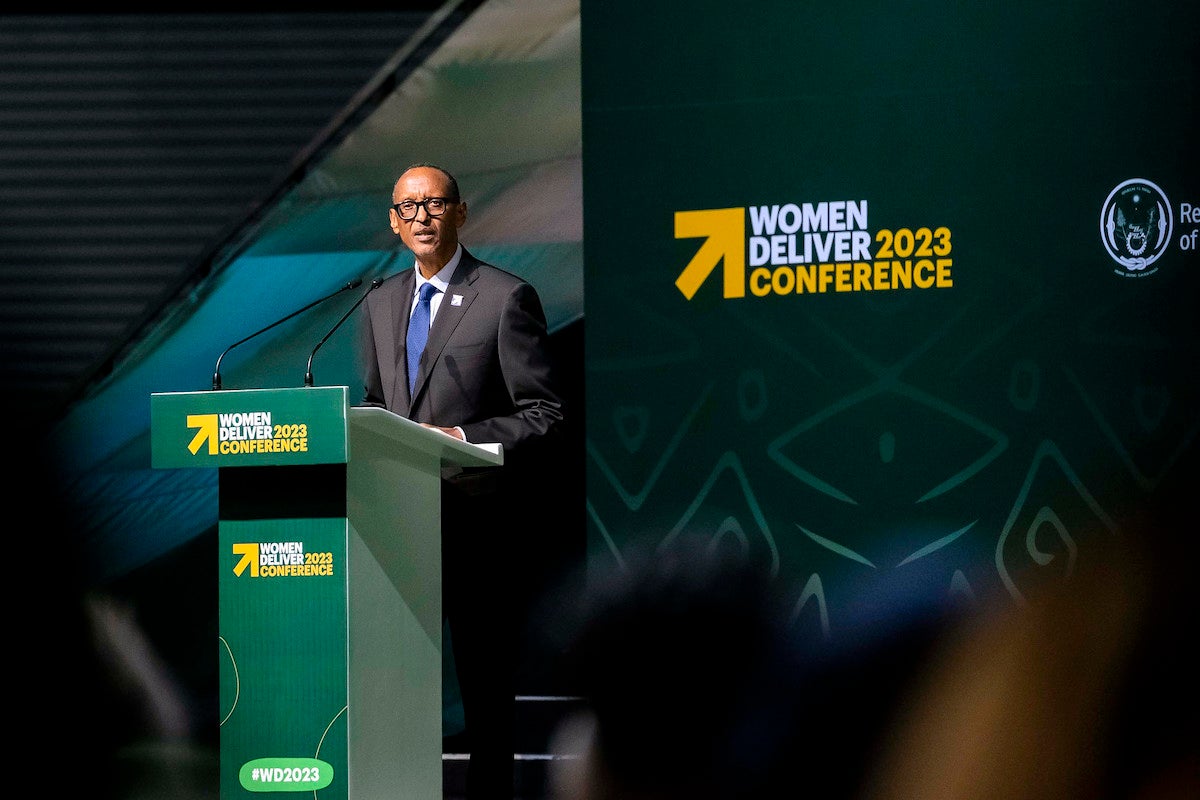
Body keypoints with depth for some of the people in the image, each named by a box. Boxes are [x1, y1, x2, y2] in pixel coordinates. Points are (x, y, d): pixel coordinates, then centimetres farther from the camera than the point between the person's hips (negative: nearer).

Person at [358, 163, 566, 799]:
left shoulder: (506, 298, -4)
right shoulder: (381, 304, 15)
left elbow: (544, 414, -7)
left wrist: (463, 438, -19)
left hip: (479, 516, -5)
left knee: (485, 675, 1)